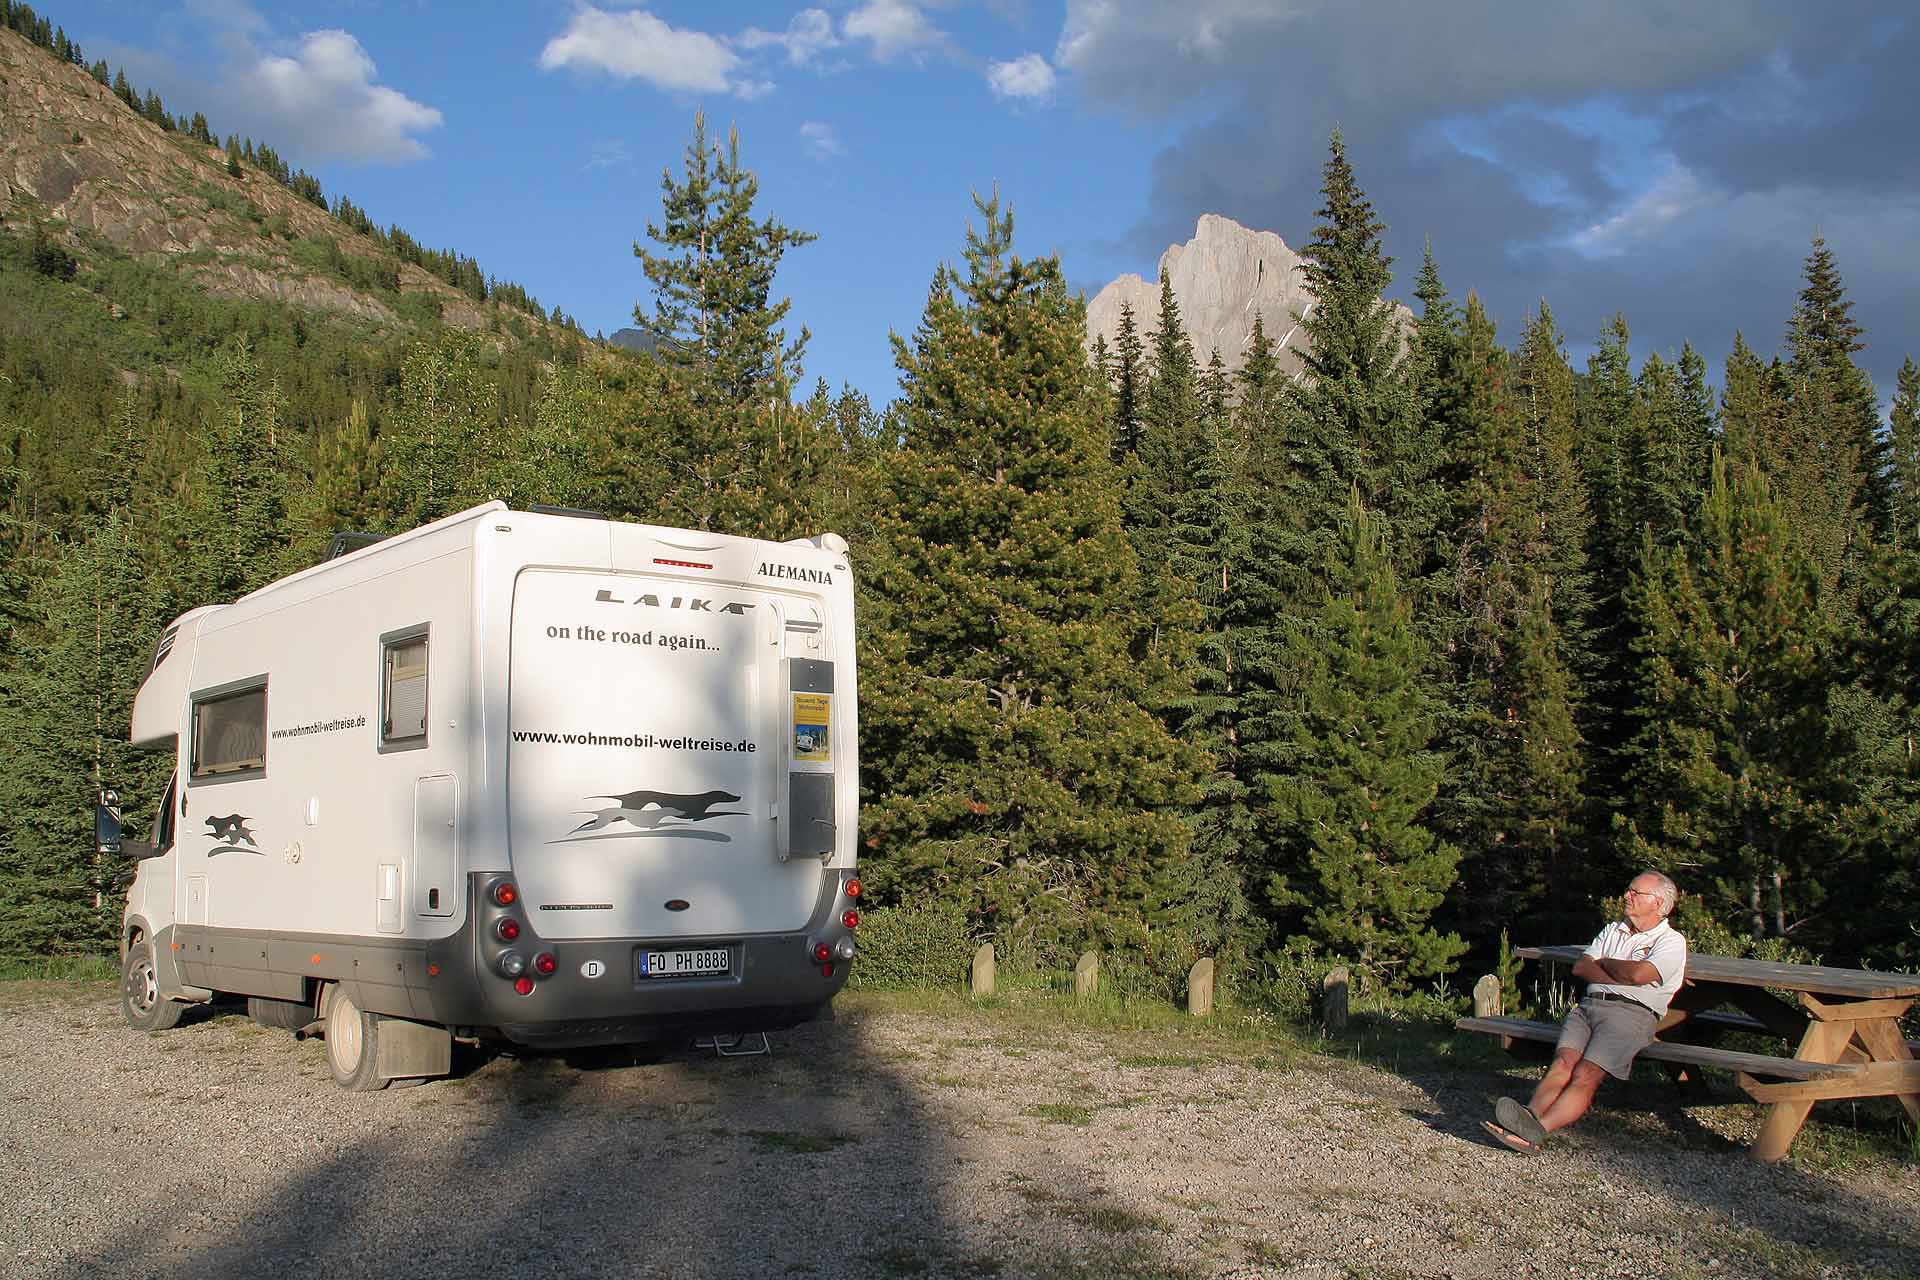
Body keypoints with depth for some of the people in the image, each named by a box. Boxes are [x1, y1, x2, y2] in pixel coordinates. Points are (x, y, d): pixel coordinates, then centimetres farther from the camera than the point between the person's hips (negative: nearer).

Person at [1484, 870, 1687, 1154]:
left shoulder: (1671, 941, 9)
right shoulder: (1613, 930, 29)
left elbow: (1639, 974, -11)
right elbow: (1580, 967, 14)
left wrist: (1605, 963, 8)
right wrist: (1621, 975, 0)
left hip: (1630, 1013, -5)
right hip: (1588, 1005, 6)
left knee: (1586, 1075, -25)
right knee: (1563, 1062, -22)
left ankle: (1535, 1132, -43)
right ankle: (1530, 1117, -43)